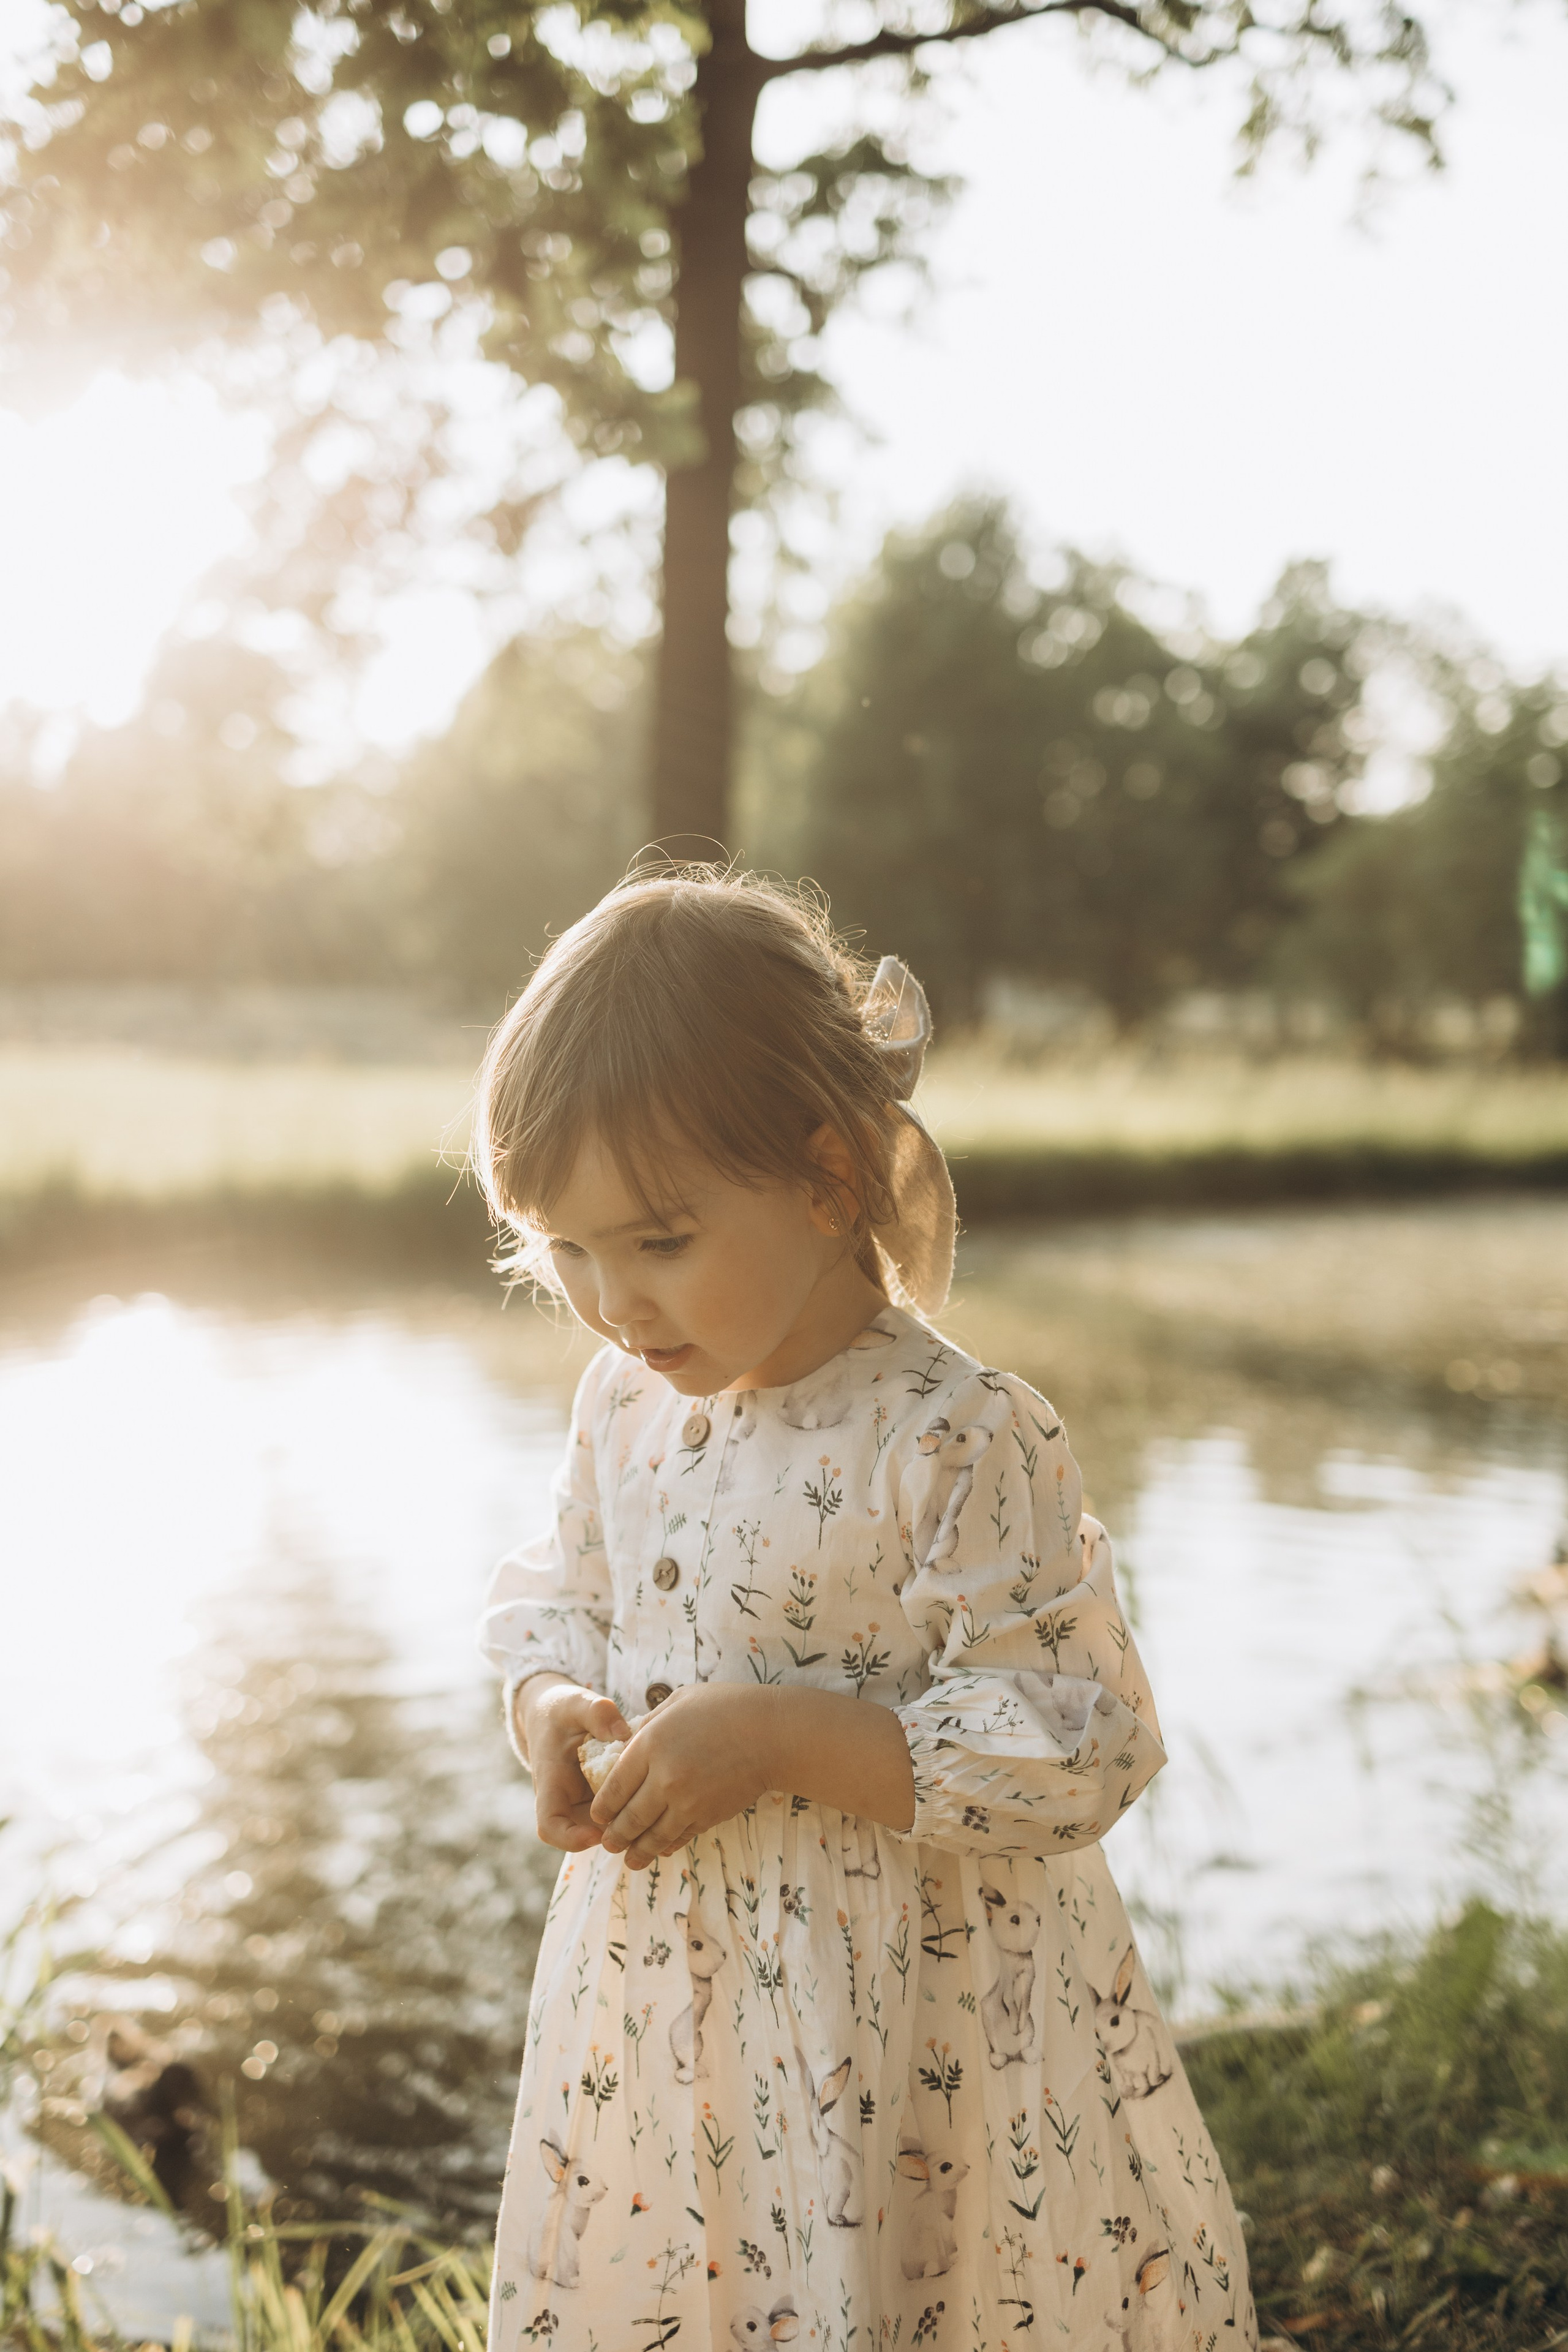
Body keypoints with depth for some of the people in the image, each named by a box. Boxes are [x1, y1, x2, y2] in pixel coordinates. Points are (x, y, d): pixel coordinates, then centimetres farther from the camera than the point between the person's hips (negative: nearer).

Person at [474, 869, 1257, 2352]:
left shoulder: (959, 1444, -20)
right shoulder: (625, 1406, 0)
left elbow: (1077, 1746, -20)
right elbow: (560, 1592, 17)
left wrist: (784, 1737, -26)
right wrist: (548, 1705, -6)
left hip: (907, 2033, -6)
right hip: (655, 2003, 6)